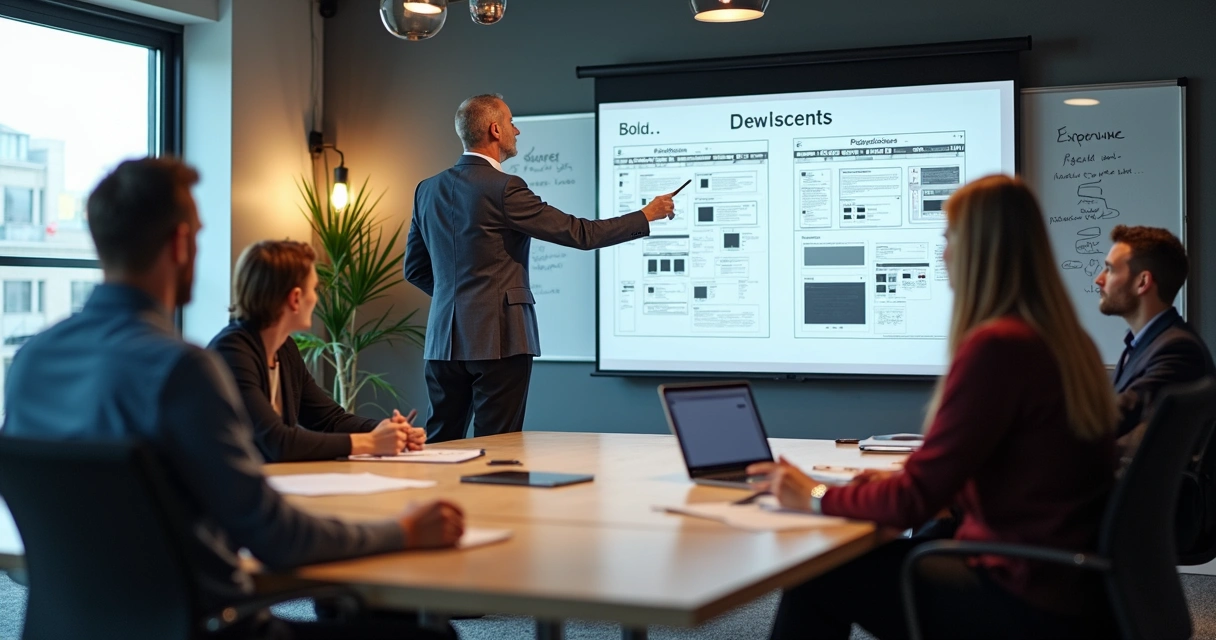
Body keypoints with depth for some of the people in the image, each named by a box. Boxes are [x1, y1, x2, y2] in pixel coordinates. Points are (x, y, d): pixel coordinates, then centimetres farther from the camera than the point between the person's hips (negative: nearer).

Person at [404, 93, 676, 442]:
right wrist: (647, 215, 1)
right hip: (497, 339, -7)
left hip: (443, 341, 7)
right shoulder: (504, 189, -12)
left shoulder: (428, 189, 9)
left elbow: (415, 269, 16)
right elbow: (581, 233, -10)